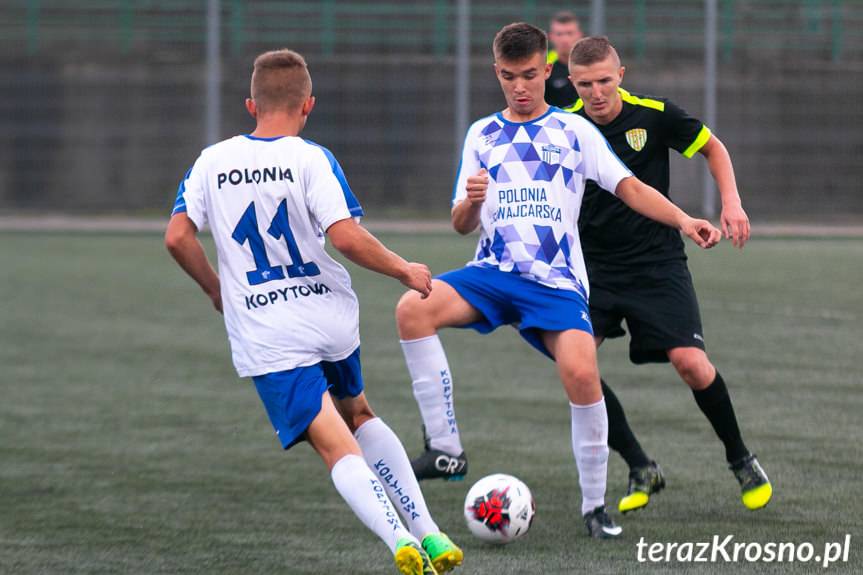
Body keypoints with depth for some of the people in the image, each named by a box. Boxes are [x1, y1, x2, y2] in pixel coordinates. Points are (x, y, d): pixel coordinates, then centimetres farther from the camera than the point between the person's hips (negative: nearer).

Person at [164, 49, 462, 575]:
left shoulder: (212, 162, 1)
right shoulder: (311, 160, -9)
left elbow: (177, 237, -1)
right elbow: (346, 237, -19)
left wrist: (217, 288, 15)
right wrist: (404, 270, -4)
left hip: (265, 341, 0)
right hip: (330, 320, 0)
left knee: (338, 447, -5)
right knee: (359, 416, 26)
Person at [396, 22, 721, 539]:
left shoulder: (574, 130, 8)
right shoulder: (482, 135, 14)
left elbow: (629, 187, 4)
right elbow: (462, 225, 14)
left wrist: (683, 220, -12)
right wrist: (471, 203, -11)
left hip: (557, 282, -2)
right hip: (493, 272, 2)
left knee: (582, 374, -27)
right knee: (413, 308, -26)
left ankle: (595, 505, -7)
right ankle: (446, 450, -19)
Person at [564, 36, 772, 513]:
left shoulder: (654, 115, -9)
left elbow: (712, 147, 7)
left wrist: (731, 201, -6)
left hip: (658, 263, -2)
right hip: (594, 267, 2)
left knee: (690, 361, -16)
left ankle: (740, 460, 9)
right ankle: (641, 471, -2)